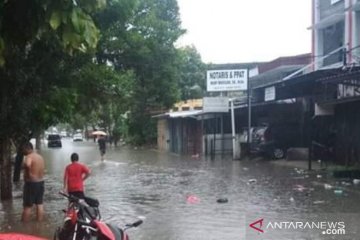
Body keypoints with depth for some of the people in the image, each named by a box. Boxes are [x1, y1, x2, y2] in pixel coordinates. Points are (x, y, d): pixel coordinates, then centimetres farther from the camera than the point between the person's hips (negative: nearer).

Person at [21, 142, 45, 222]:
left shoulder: (29, 156, -16)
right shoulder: (40, 157, 12)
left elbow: (27, 165, -38)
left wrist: (27, 173, -25)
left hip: (31, 183, -8)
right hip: (41, 182, 8)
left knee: (27, 206, 1)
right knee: (39, 204, 14)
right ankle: (39, 221, 19)